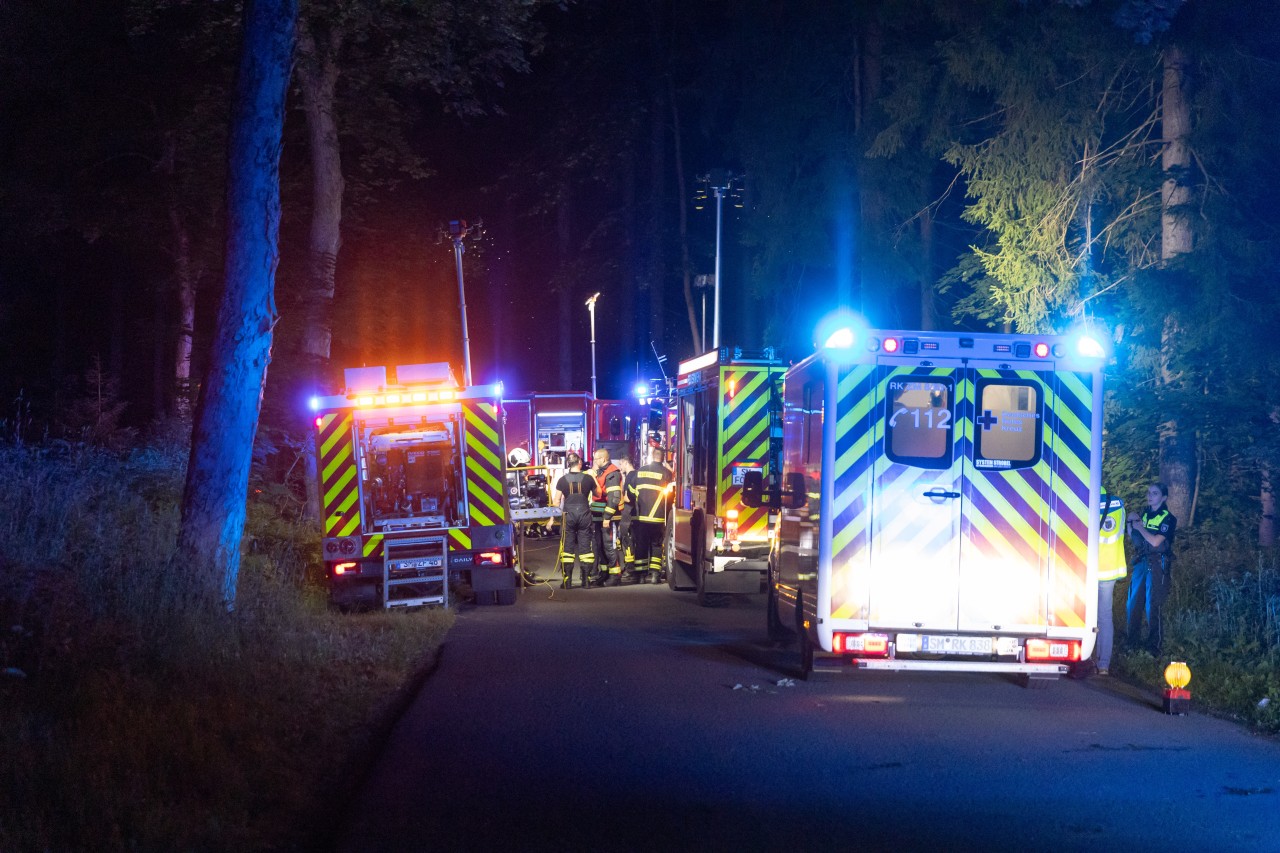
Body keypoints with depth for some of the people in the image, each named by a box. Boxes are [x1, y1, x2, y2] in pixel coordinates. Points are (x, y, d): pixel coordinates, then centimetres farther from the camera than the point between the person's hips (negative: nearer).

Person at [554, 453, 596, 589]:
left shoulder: (562, 480, -1)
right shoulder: (588, 478, -1)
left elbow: (557, 501, 2)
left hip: (568, 515, 0)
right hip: (584, 514, 0)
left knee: (567, 547, 4)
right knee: (585, 546, 6)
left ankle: (567, 581, 1)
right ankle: (586, 580, 5)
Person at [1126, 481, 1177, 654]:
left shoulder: (1168, 518, -8)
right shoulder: (1145, 514, 12)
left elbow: (1155, 541, -18)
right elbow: (1137, 541, 18)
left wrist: (1140, 527, -9)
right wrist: (1130, 525, 1)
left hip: (1157, 564, -7)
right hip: (1142, 562, 7)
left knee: (1152, 606, -6)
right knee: (1133, 603, 7)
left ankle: (1154, 645, 3)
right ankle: (1133, 641, 19)